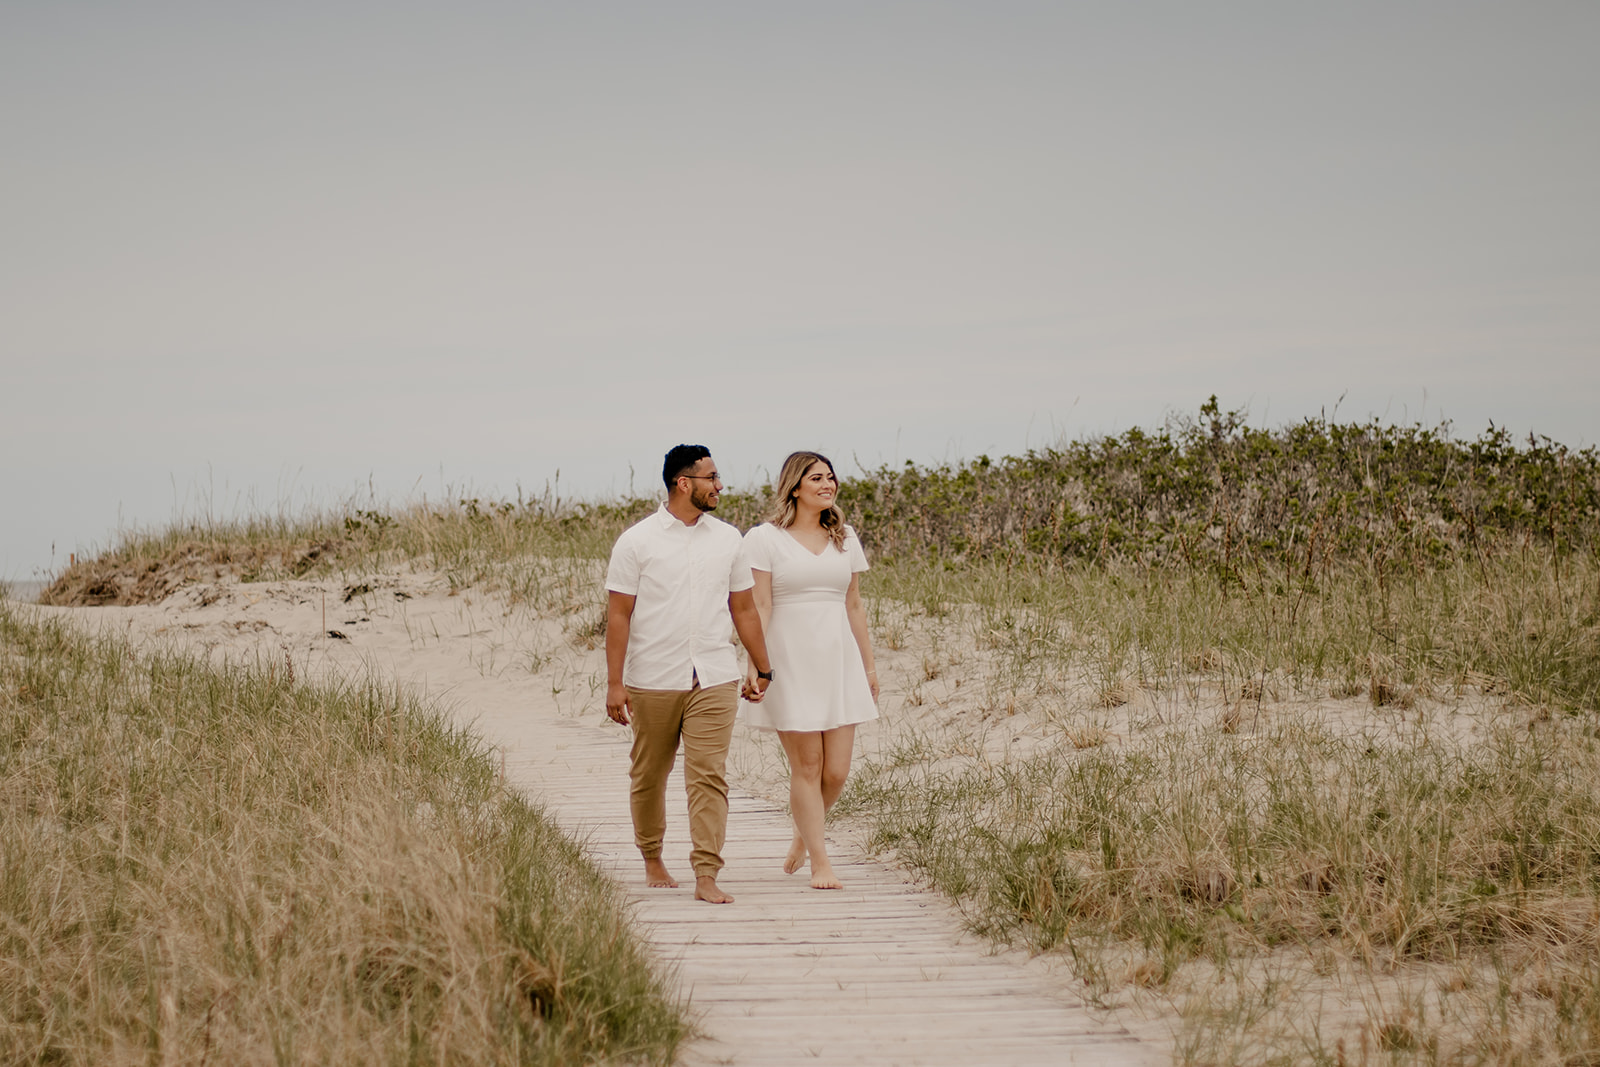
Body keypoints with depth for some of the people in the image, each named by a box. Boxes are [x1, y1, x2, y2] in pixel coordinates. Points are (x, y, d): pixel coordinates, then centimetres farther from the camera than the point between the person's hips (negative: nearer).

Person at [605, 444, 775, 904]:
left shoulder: (727, 539, 8)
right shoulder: (636, 542, -3)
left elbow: (744, 608, 15)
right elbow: (618, 615, -4)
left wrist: (762, 668, 15)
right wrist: (614, 682, -8)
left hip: (714, 680, 2)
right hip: (653, 681, -2)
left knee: (709, 776, -8)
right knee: (649, 775, 11)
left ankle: (707, 876, -11)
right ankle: (652, 859, 31)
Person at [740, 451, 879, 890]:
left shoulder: (845, 539, 13)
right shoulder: (765, 539, -2)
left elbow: (854, 606, 16)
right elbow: (758, 607, -7)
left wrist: (868, 665, 14)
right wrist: (757, 665, -15)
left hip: (839, 660, 4)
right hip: (791, 661, -4)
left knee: (837, 770, 0)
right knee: (806, 766, -3)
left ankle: (803, 835, 27)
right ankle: (819, 862, 6)